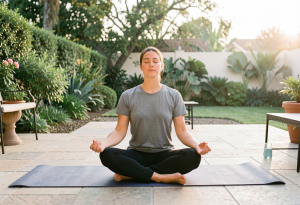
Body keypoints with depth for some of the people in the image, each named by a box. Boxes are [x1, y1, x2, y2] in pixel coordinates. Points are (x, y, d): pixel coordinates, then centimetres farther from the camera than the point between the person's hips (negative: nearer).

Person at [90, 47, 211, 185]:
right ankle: (160, 177, -24)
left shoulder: (174, 96, 3)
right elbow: (120, 131, -1)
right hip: (137, 154, 0)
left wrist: (196, 145, -20)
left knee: (193, 156, -29)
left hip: (164, 154, 1)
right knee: (106, 154, -28)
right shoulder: (128, 97, 3)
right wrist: (103, 143, -22)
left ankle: (130, 174, -22)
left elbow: (181, 131, 1)